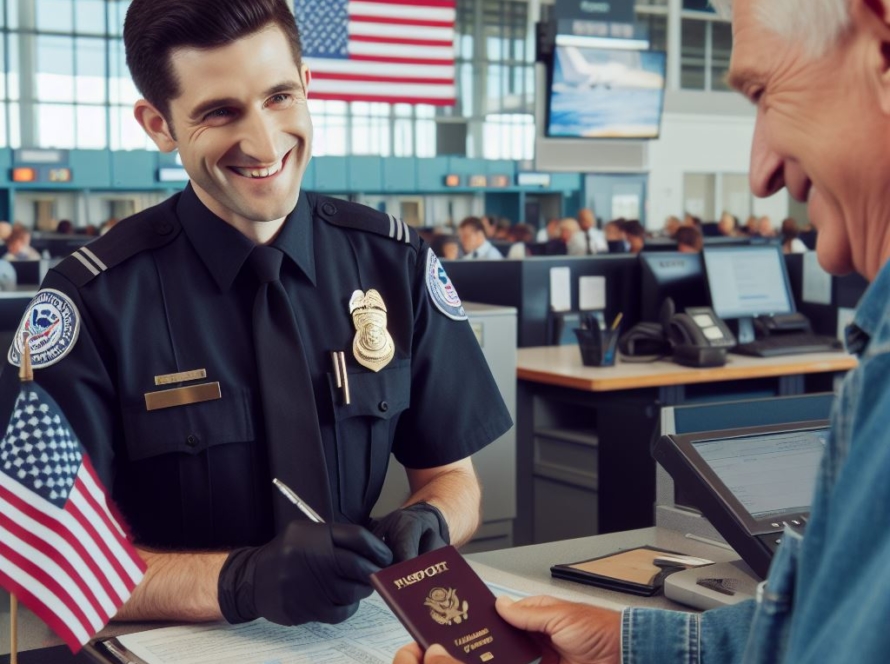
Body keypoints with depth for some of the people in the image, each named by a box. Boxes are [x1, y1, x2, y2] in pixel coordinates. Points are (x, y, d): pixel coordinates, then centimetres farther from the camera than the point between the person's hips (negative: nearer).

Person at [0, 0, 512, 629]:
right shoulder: (95, 300, -11)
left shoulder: (397, 264, -2)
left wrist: (425, 525, -17)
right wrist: (239, 581, -29)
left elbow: (451, 477, 6)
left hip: (365, 633, 3)